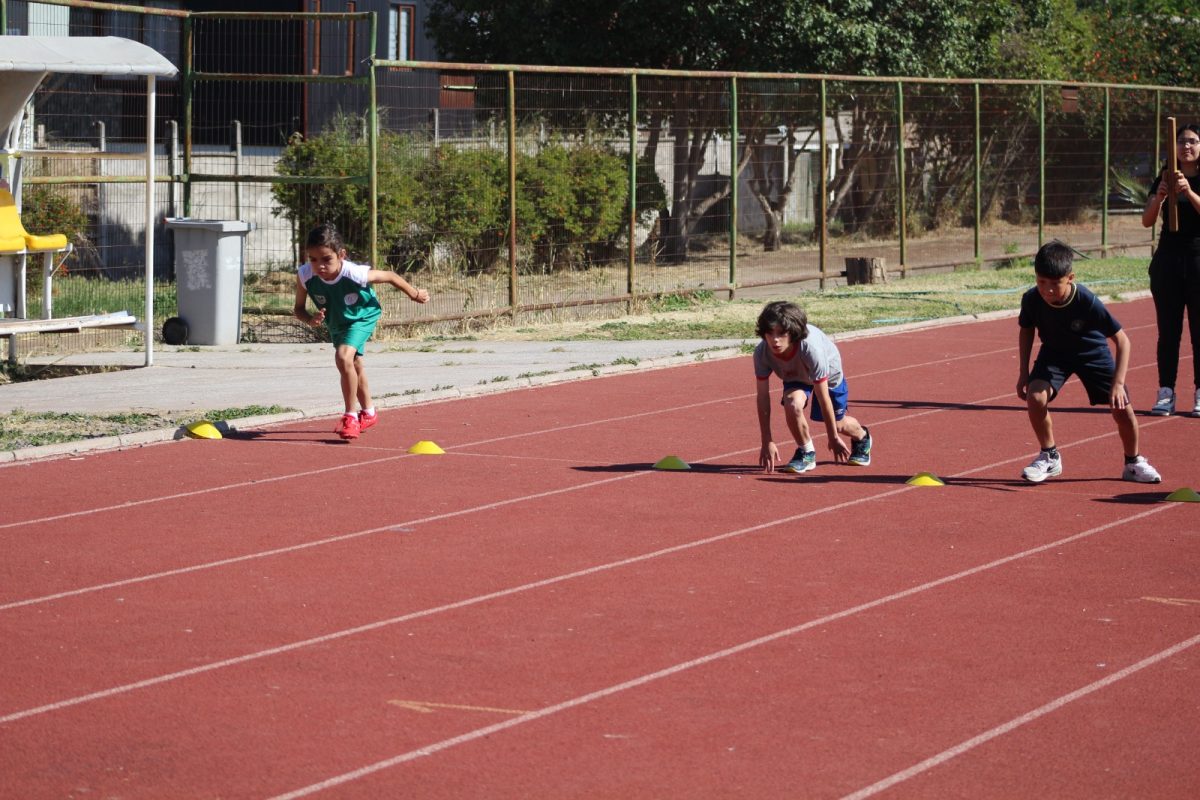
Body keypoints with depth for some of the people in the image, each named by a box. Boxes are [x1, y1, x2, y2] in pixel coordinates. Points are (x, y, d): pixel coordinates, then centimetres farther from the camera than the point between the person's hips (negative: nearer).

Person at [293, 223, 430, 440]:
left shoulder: (355, 273, -40)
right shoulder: (304, 275, -33)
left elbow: (389, 276, -22)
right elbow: (298, 308, -18)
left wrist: (414, 293, -6)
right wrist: (310, 319, -42)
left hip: (363, 316, -5)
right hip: (336, 322, 5)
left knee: (344, 357, -28)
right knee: (354, 364, 25)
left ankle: (351, 416, -15)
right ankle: (368, 412, 49)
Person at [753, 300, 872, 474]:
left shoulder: (811, 348, -46)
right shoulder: (762, 353, -36)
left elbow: (823, 398, -37)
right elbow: (763, 397, -27)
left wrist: (834, 438, -27)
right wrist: (767, 442, -26)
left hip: (828, 374, -2)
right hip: (796, 377, 2)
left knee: (838, 423, 11)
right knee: (792, 404, -29)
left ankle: (862, 437, 50)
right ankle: (806, 453, -2)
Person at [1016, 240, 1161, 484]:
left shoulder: (1088, 302, -35)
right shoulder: (1031, 300, -26)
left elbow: (1122, 340, -27)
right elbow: (1027, 330, -2)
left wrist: (1118, 384, -35)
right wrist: (1024, 372, -5)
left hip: (1093, 353, -2)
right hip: (1054, 353, 2)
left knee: (1122, 408, -10)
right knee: (1035, 397, -24)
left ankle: (1133, 463, 18)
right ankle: (1049, 457, 0)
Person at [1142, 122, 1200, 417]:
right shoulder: (1165, 179, 7)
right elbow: (1147, 221, -1)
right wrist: (1159, 197, -20)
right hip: (1168, 260, 2)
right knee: (1168, 331, 2)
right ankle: (1166, 393, 4)